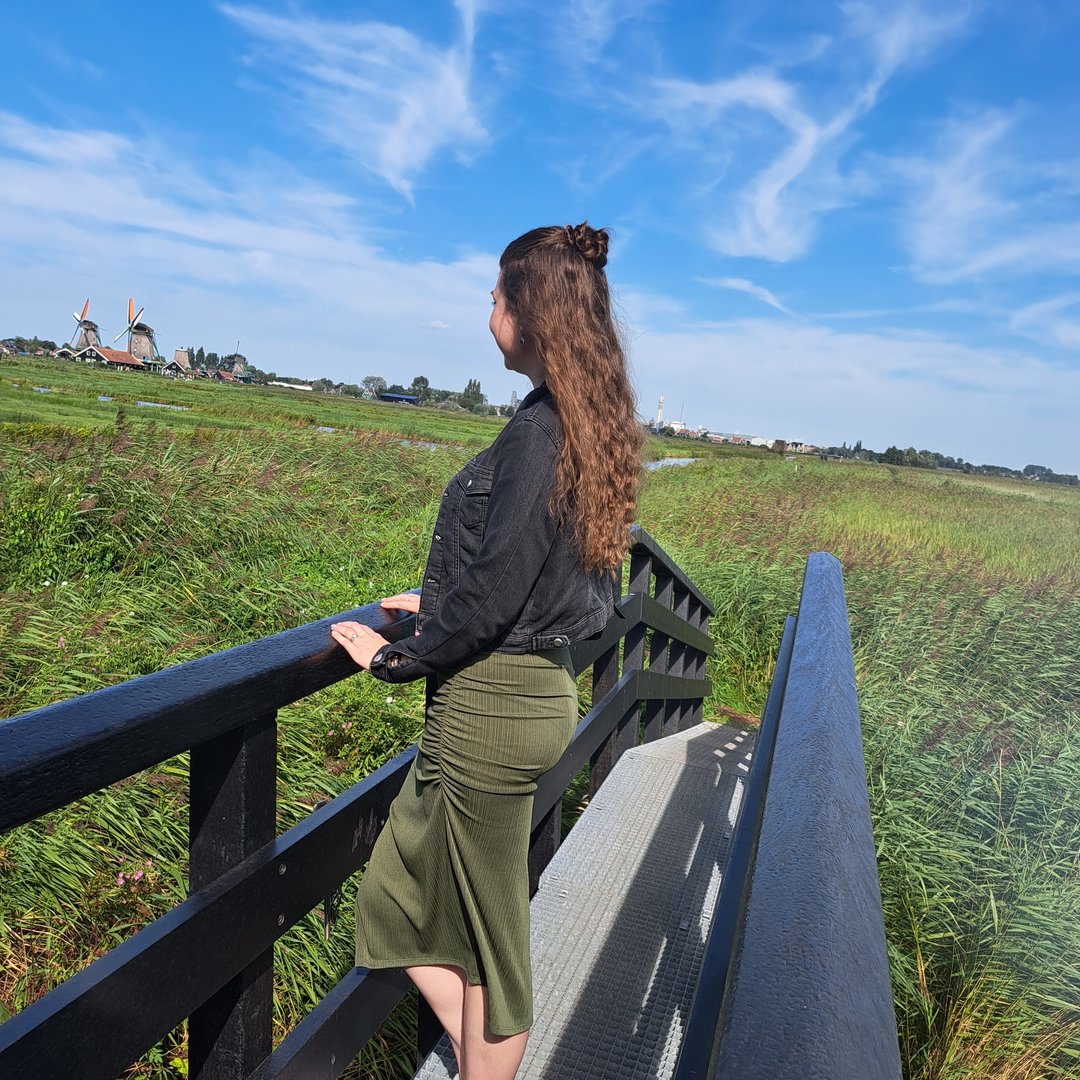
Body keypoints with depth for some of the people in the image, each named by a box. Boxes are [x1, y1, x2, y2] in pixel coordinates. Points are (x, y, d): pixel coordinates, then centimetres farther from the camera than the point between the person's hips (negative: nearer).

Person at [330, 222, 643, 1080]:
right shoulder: (595, 426, 8)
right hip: (538, 686, 9)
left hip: (491, 704, -9)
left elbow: (494, 589, -21)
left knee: (488, 934, 12)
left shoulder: (541, 429, -20)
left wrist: (399, 657, -7)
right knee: (398, 892, 23)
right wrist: (443, 609, 17)